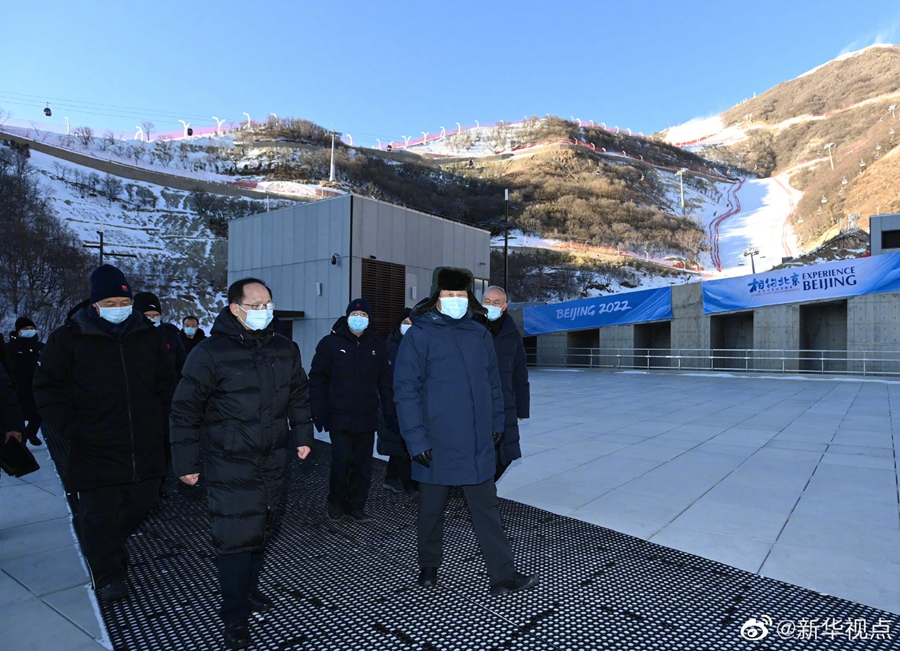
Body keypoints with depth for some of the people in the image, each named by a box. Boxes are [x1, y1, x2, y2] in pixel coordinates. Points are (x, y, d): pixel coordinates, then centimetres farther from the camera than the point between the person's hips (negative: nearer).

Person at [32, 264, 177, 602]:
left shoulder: (148, 335, 4)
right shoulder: (68, 337, -5)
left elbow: (166, 383, 13)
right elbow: (48, 389, -2)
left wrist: (161, 420, 5)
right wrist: (72, 429, -11)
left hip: (145, 447, 4)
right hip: (95, 451, -3)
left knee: (140, 506, 15)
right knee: (100, 516, 5)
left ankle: (109, 548, 42)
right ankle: (108, 576, 23)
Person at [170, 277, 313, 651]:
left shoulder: (285, 350, 3)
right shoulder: (210, 352, -13)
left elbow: (299, 397, 14)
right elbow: (185, 410, -10)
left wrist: (302, 435, 10)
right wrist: (186, 462, -8)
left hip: (272, 461, 6)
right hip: (229, 464, -5)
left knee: (261, 530, 18)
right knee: (235, 536, -4)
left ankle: (249, 588, 41)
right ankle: (235, 617, 15)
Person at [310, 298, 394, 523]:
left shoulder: (377, 346, 8)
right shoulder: (331, 342, -1)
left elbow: (384, 381, 11)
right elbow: (317, 378, 0)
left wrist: (389, 410, 6)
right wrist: (318, 411, -5)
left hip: (367, 417, 3)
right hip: (339, 417, -3)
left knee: (363, 464, 7)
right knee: (342, 461, -3)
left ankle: (356, 505, 23)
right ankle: (336, 503, 20)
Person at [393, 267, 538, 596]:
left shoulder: (479, 334, 7)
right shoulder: (419, 335, -8)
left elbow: (493, 383, 14)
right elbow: (405, 390, -12)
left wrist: (497, 422, 14)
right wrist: (416, 439, -16)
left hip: (477, 445, 4)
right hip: (436, 445, -3)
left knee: (487, 509, 10)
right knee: (431, 509, 15)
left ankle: (503, 574, 20)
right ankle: (429, 566, 36)